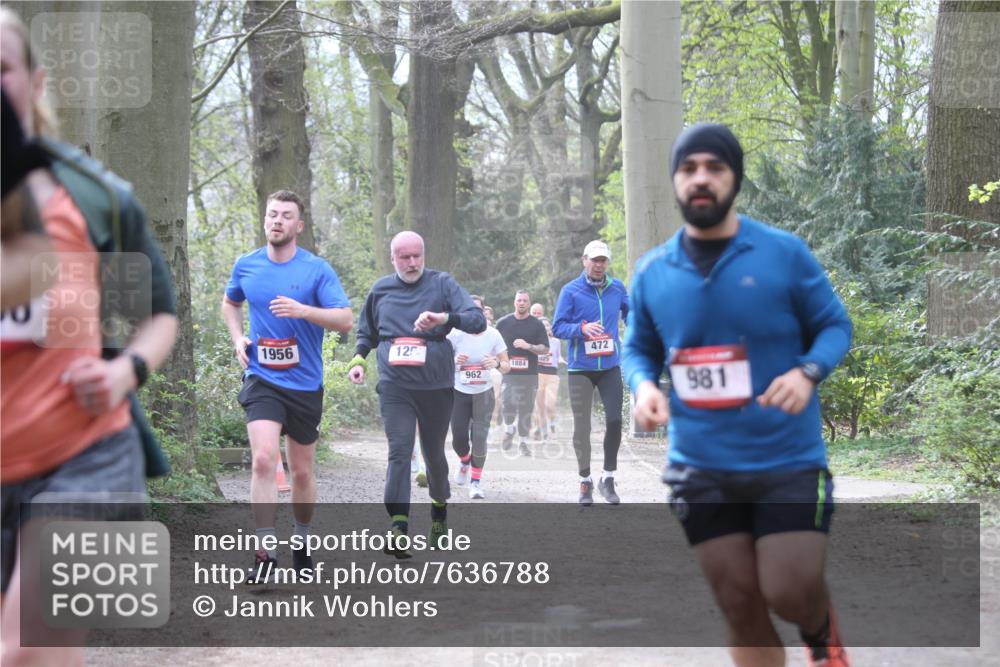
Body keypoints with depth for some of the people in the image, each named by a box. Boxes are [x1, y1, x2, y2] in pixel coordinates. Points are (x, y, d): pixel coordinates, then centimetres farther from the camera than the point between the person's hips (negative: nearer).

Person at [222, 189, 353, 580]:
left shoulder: (317, 270, -4)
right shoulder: (246, 266, 4)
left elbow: (345, 320, -10)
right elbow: (230, 303, 24)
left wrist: (304, 311, -25)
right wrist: (237, 339, 7)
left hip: (305, 383, 0)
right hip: (262, 380, 0)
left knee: (302, 471, 11)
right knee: (264, 459, -19)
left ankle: (301, 542, 32)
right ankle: (265, 553, -19)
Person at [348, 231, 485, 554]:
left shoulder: (442, 284, -2)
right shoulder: (381, 289, 8)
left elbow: (478, 320, -12)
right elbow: (366, 333, 23)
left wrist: (445, 318, -30)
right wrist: (358, 359, 4)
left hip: (436, 386, -1)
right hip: (394, 386, 1)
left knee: (434, 454, 14)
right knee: (399, 452, -13)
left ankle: (439, 510, 39)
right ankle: (399, 529, -20)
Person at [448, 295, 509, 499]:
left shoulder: (493, 334, -7)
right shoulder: (455, 334, -10)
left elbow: (507, 366, -1)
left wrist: (497, 363, -24)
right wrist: (454, 360, -25)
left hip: (484, 393, 0)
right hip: (459, 392, 0)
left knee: (479, 438, -11)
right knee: (458, 439, -1)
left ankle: (476, 481, 5)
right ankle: (465, 461, 35)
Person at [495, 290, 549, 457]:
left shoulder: (536, 325, 5)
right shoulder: (503, 323, 7)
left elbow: (545, 349, 3)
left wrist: (528, 346, -12)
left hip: (529, 374, 1)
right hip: (508, 372, -1)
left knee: (525, 409, 4)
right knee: (508, 403, -19)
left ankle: (523, 442, 15)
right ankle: (509, 429, 9)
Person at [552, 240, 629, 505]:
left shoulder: (617, 288, 5)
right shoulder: (570, 291, -4)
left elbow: (631, 313, 24)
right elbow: (557, 327, -6)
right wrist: (582, 329, -23)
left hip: (610, 367, 2)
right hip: (580, 369, -2)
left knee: (614, 421, -7)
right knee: (581, 427, 2)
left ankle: (608, 479, 9)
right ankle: (585, 481, 16)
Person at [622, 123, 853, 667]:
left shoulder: (784, 253, -6)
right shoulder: (651, 272, 4)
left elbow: (834, 325, 3)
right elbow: (638, 348, 16)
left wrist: (807, 372, -18)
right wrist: (644, 386, -7)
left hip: (788, 461, -3)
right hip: (700, 468, 3)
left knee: (791, 594, -10)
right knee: (740, 608, 6)